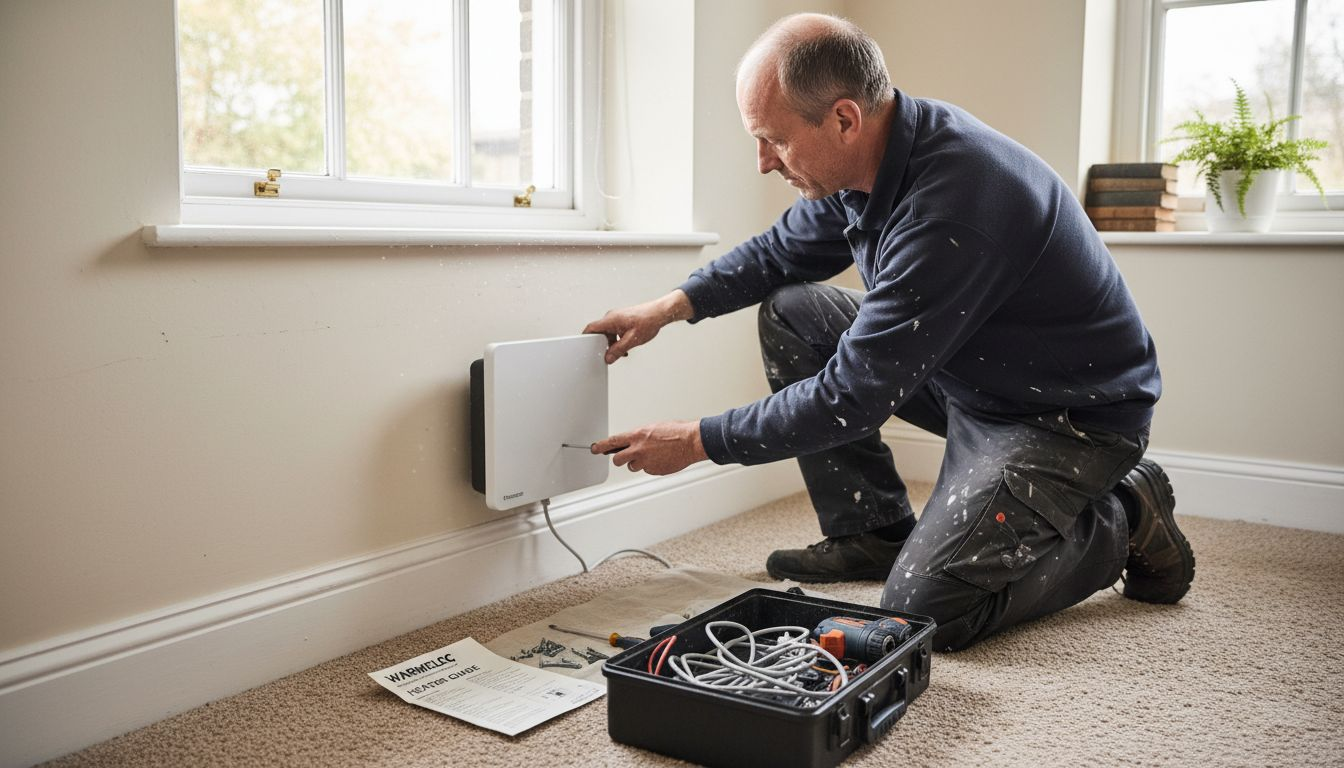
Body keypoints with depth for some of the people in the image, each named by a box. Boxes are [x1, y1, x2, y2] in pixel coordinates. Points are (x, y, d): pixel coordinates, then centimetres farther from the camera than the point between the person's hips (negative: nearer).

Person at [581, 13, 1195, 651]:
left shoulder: (951, 208, -34)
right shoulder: (865, 159, -6)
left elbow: (854, 396, -30)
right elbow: (780, 252, 13)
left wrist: (698, 441, -21)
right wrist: (673, 306, -1)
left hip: (1072, 415, -9)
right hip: (968, 371, 9)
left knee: (922, 608, -19)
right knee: (789, 311, 2)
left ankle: (1124, 518, 5)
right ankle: (873, 532, 10)